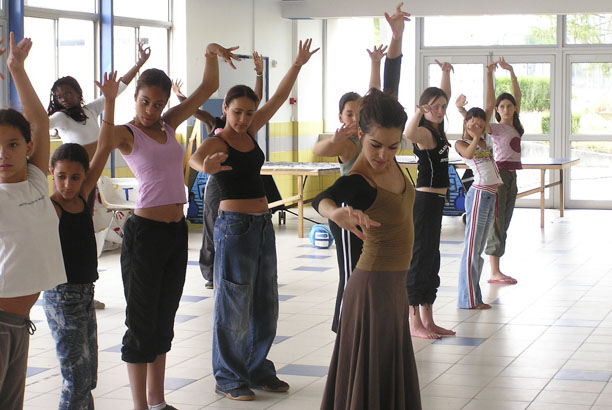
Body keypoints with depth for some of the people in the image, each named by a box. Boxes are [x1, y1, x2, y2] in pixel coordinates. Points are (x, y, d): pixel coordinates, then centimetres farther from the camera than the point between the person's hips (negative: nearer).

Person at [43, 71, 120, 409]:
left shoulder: (82, 197, 5)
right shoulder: (47, 206, -12)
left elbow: (104, 149, 4)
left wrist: (109, 102, -1)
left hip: (85, 292, 7)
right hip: (61, 295, -7)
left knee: (86, 379, 13)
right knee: (76, 379, -8)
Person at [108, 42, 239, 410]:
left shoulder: (168, 124, 9)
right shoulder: (126, 134, -8)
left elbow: (208, 88, 13)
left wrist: (212, 54, 3)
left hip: (177, 231, 7)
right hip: (146, 232, -7)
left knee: (164, 321, 14)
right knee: (143, 324, 0)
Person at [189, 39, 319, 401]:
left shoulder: (250, 131, 8)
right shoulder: (218, 142, -13)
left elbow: (279, 99, 12)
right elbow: (193, 158, -35)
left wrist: (298, 65, 5)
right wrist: (205, 166, -58)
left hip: (263, 223, 8)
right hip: (235, 225, -8)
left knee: (265, 303, 12)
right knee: (234, 306, -2)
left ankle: (257, 370, 23)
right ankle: (229, 378, 8)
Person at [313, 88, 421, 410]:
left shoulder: (389, 161, -6)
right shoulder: (359, 181, -27)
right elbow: (322, 198, -49)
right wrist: (335, 212, -67)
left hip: (395, 286, 8)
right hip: (373, 287, -8)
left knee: (391, 369, 20)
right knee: (372, 374, -1)